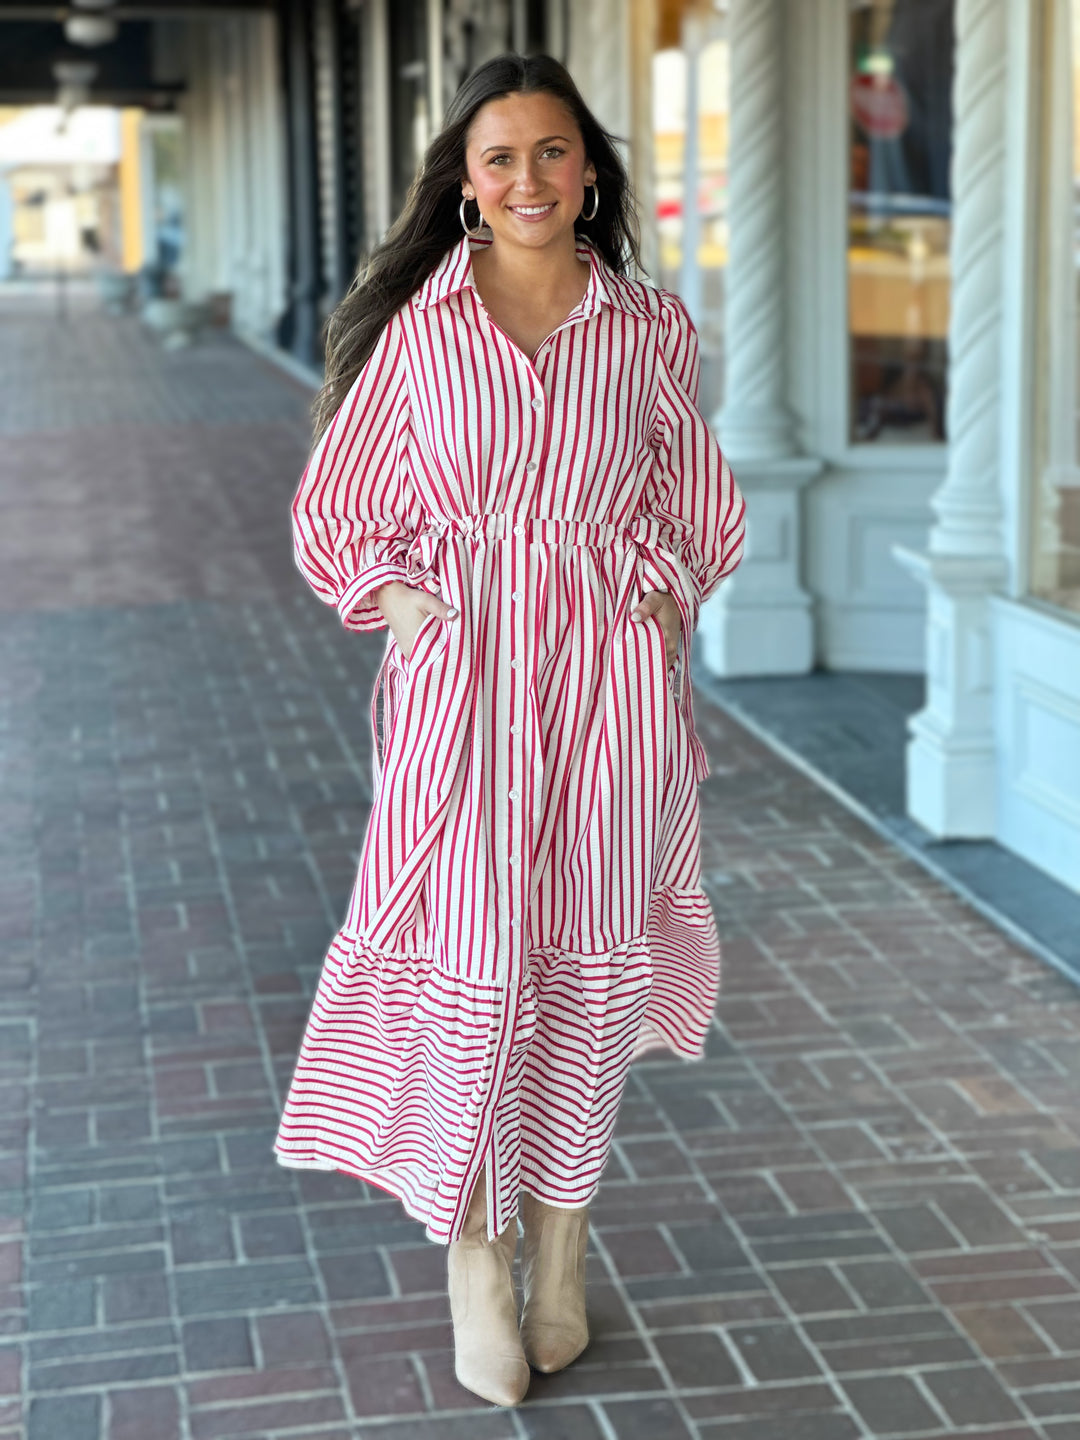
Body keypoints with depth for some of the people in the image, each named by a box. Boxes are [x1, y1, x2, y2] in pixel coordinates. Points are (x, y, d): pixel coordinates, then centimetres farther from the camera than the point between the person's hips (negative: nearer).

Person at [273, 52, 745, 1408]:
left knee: (587, 954, 6)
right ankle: (474, 1251, 12)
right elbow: (340, 507, 9)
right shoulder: (415, 322, 2)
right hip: (459, 673, -1)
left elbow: (697, 505, 18)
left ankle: (559, 1242, 24)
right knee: (473, 959, -6)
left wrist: (663, 589, 2)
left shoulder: (646, 328, 6)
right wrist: (396, 598, -5)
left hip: (608, 674, 2)